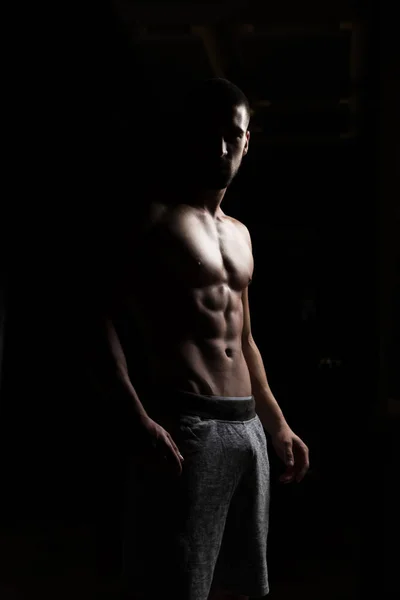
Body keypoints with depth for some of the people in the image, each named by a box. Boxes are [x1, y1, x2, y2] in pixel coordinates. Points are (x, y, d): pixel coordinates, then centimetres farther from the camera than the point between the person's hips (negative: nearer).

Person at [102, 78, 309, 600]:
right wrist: (139, 420, -26)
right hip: (183, 426, -8)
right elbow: (102, 319, -15)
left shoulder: (240, 234, 20)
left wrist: (278, 426, 22)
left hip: (247, 429, 8)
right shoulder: (154, 220, -3)